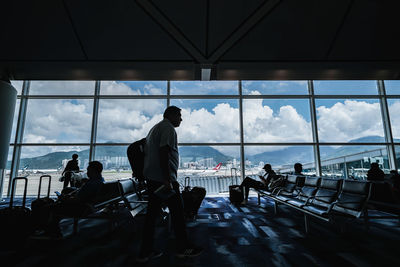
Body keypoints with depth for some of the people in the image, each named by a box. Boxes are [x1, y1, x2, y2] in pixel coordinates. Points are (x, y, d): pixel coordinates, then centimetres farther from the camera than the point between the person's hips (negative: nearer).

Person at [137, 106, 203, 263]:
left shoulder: (155, 128, 23)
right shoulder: (168, 128, -8)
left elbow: (146, 152, 24)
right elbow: (163, 153, -21)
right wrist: (167, 179, -23)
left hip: (151, 178, 10)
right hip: (163, 178, -10)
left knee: (152, 213, 11)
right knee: (177, 211, 2)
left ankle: (145, 252, 18)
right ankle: (183, 248, 15)